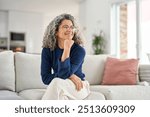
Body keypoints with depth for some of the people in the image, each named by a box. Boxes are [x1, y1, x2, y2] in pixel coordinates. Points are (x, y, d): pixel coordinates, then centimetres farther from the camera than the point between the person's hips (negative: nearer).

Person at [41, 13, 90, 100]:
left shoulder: (79, 50, -14)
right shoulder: (47, 50, -5)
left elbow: (64, 73, -24)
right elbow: (45, 78, -10)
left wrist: (67, 49, -27)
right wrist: (70, 76, -21)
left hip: (78, 87, -2)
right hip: (57, 89, 2)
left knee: (57, 82, -32)